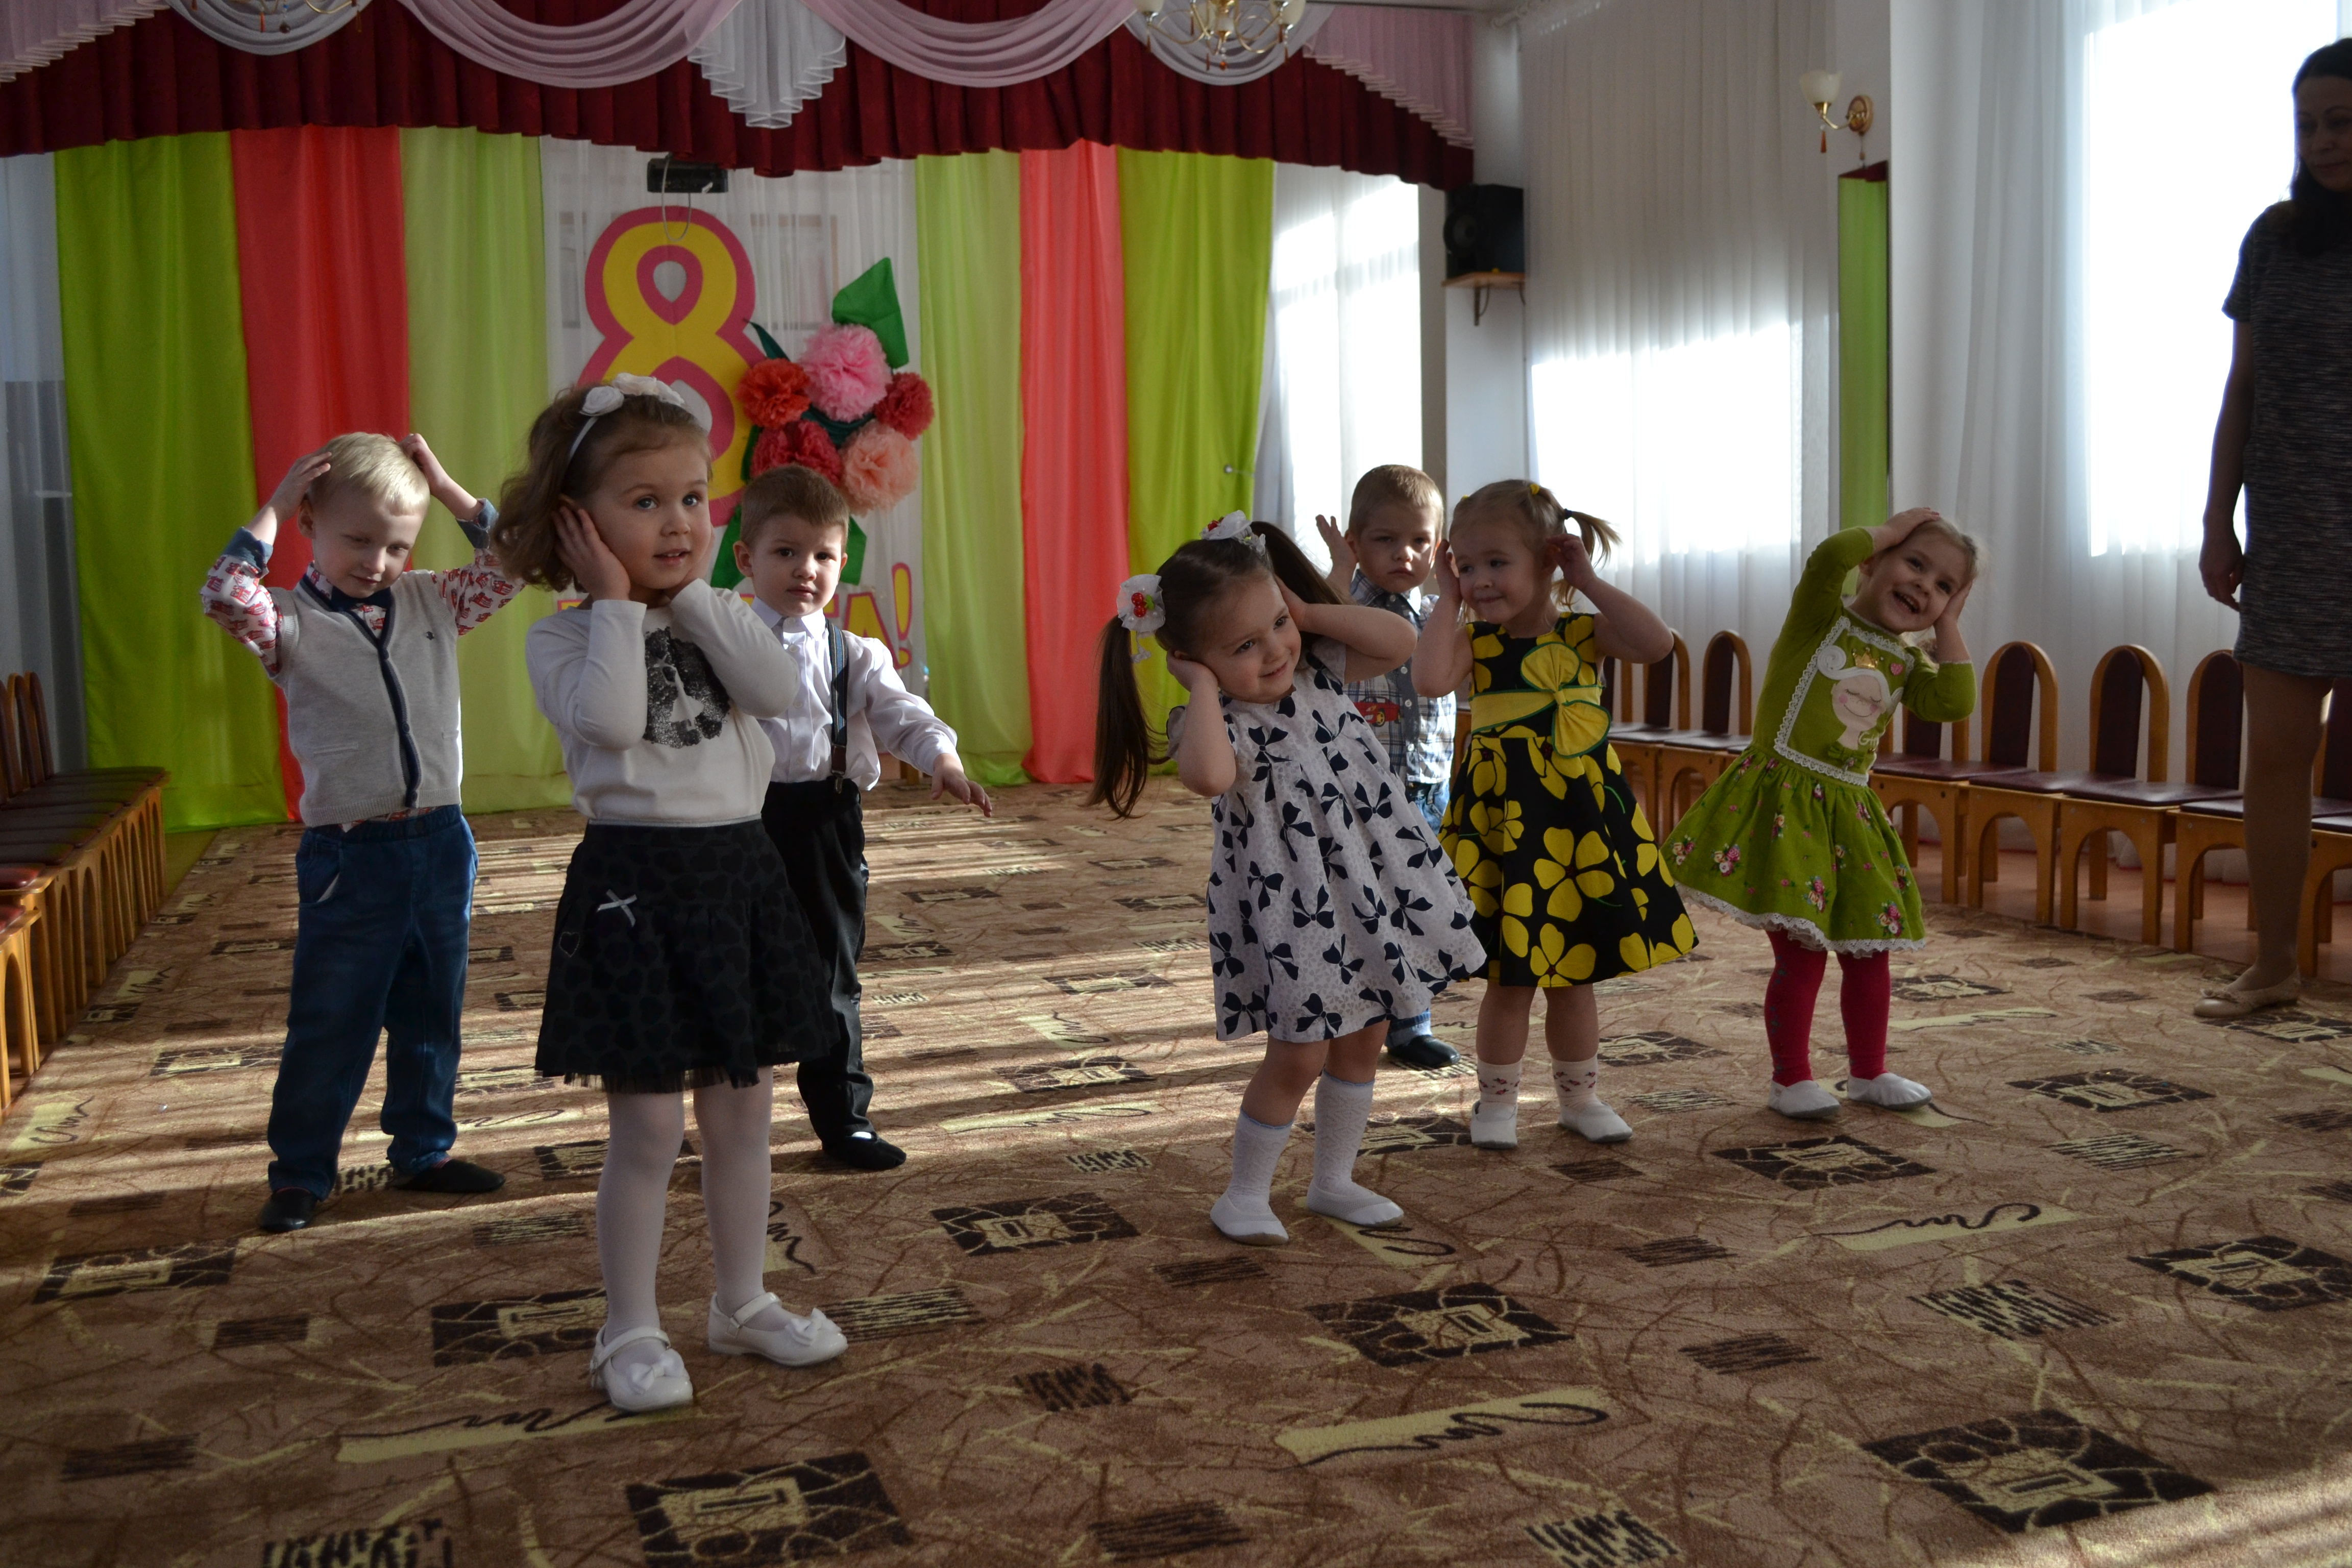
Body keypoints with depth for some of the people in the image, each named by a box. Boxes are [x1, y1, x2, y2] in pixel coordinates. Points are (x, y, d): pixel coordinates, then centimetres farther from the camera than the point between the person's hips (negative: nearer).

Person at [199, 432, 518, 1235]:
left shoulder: (432, 603, 6)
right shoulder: (292, 622, -7)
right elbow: (226, 599, -26)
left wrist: (449, 491, 1)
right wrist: (271, 510, -17)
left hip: (441, 844, 5)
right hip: (350, 858, -4)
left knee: (431, 1015, 16)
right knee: (329, 1024, 5)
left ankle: (422, 1151, 30)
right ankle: (300, 1173, 19)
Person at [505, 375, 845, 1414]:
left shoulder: (722, 621, 9)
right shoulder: (563, 638, -6)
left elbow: (782, 691, -12)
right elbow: (610, 717, -27)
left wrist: (692, 593, -10)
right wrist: (619, 602, -16)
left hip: (740, 872, 5)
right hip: (634, 885, -5)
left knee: (741, 1111, 14)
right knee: (648, 1128, 1)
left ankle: (742, 1303, 31)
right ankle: (630, 1332, 18)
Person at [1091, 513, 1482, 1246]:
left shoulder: (1318, 670, 0)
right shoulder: (1217, 722, -20)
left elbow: (1400, 640, -3)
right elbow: (1209, 776, -42)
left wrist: (1308, 612, -6)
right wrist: (1205, 685, -29)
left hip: (1371, 892, 7)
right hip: (1290, 912, -7)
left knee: (1362, 1040, 16)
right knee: (1298, 1056, -1)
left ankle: (1333, 1180, 34)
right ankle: (1245, 1194, 20)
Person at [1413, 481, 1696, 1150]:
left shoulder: (1584, 632, -2)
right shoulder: (1474, 641, -5)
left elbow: (1656, 643, -18)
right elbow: (1430, 678, -26)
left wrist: (1591, 583, -14)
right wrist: (1447, 599, -15)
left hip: (1583, 822, 2)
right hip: (1503, 822, -1)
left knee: (1574, 975, 15)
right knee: (1510, 977, 4)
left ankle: (1580, 1095, 31)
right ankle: (1497, 1099, 22)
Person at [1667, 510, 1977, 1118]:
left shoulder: (1908, 661, 11)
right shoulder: (1821, 616, -5)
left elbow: (1956, 705, -6)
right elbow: (1830, 555, -25)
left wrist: (1947, 626, 1)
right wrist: (1891, 530, -8)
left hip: (1847, 815, 7)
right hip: (1782, 807, -6)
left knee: (1868, 952, 12)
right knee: (1801, 952, -5)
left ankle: (1868, 1072, 30)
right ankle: (1791, 1079, 11)